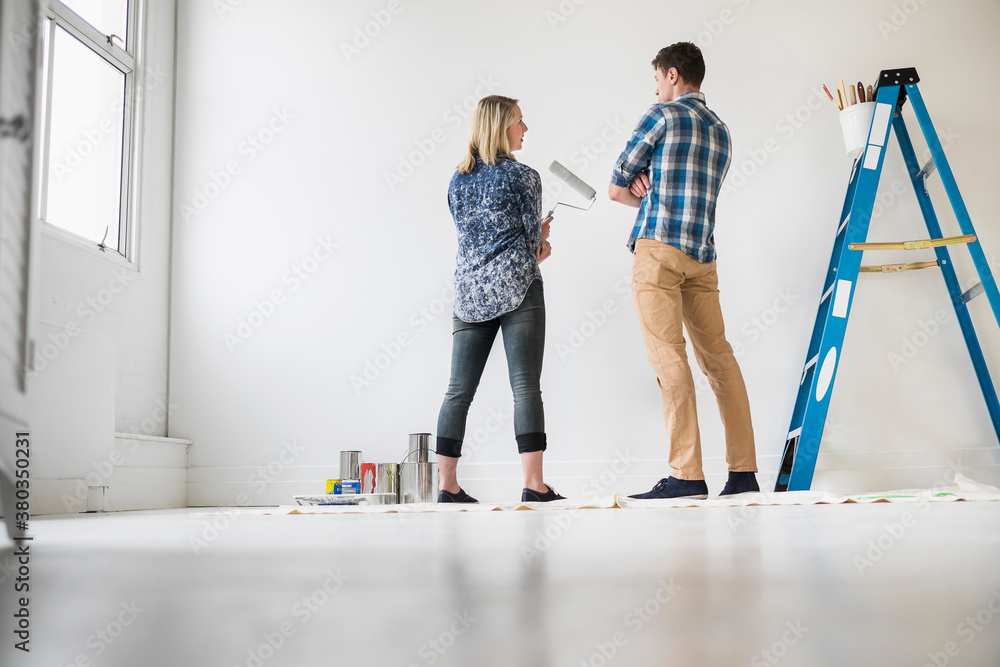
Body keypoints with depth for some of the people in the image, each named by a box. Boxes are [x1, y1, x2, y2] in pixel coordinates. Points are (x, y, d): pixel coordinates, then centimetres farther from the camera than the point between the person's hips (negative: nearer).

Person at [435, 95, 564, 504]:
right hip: (516, 289, -5)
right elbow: (535, 237, -2)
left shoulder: (457, 181, 14)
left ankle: (447, 486, 7)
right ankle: (533, 485, -6)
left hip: (469, 293, 6)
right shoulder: (523, 176, -3)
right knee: (526, 387, -5)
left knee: (459, 391, 5)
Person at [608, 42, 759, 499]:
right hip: (702, 254, 7)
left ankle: (687, 474, -13)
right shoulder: (720, 131, 23)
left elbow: (616, 189, 3)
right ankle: (743, 471, 8)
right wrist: (651, 190, 4)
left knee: (668, 356, -10)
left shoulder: (661, 115, 1)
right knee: (718, 357, 7)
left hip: (659, 247, -7)